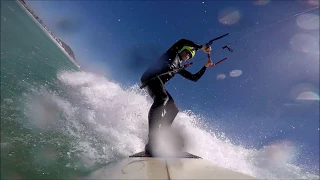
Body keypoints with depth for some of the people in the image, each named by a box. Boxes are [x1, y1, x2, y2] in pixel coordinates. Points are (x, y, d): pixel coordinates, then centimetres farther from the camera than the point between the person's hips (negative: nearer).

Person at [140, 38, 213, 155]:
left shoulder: (179, 68, 31)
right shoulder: (173, 53, 17)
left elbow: (194, 78, 30)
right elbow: (182, 41, -1)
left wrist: (205, 66, 26)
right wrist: (201, 47, 5)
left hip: (158, 83, 9)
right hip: (151, 76, -9)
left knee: (173, 110, -2)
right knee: (162, 98, -35)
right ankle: (152, 141, -47)